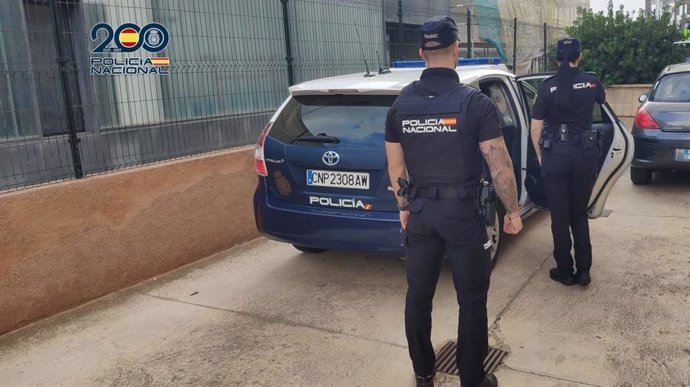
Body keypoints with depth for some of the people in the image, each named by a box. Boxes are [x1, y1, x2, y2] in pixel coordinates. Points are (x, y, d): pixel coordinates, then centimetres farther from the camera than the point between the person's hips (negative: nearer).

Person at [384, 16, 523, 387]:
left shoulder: (401, 104, 1)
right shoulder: (475, 101, -11)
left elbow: (395, 168, 7)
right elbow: (499, 165, -10)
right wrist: (512, 210, 3)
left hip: (420, 211, 4)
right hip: (462, 212, -4)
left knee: (418, 294, 15)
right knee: (471, 299, 9)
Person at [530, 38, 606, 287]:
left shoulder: (548, 86, -4)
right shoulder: (591, 82, 2)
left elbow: (535, 127, -5)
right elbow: (602, 100, 26)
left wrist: (540, 156, 8)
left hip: (555, 154, -2)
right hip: (585, 154, 2)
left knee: (560, 216, 8)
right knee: (579, 214, 16)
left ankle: (564, 272, 16)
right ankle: (583, 271, 16)